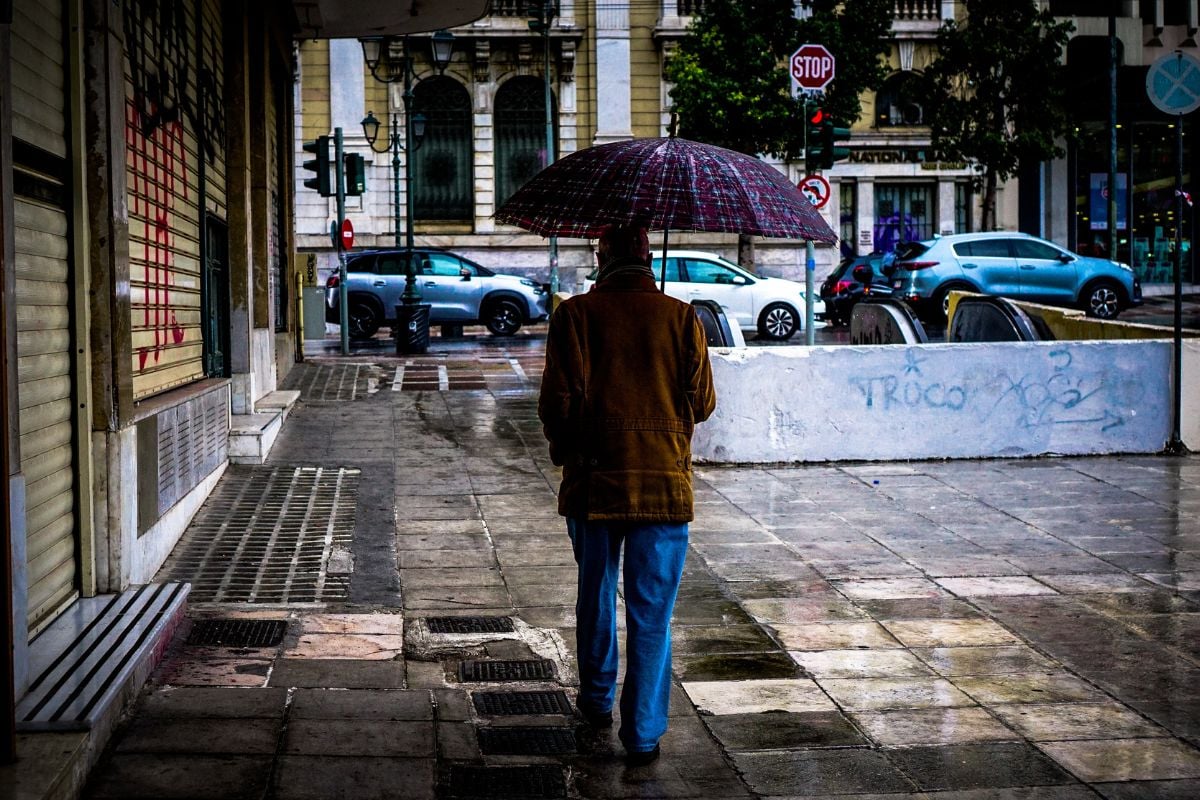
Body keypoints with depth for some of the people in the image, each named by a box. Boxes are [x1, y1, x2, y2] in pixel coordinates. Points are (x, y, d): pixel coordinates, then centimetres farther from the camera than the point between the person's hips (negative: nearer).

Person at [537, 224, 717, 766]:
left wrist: (564, 450, 11)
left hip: (593, 481, 1)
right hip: (664, 483, -1)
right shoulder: (681, 318, -4)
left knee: (596, 594, 21)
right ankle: (643, 734, 4)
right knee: (651, 614, 4)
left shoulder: (575, 314, -6)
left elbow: (558, 401, -9)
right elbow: (702, 403, 1)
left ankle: (598, 700, 36)